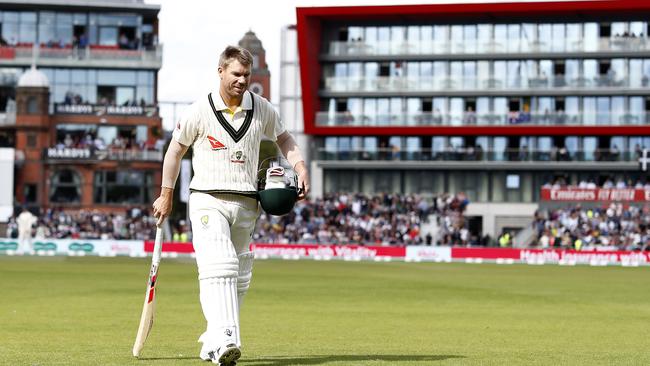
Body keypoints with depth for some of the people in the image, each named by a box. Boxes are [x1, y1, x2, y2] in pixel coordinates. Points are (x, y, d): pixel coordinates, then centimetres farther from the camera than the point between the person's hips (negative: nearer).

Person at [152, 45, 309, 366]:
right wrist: (166, 196, 7)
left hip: (246, 204, 5)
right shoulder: (200, 110, -5)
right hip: (207, 201, -5)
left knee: (239, 278, 7)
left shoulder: (262, 109, 3)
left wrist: (300, 166, 1)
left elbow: (283, 138, 20)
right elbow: (175, 149, 6)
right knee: (218, 268, -22)